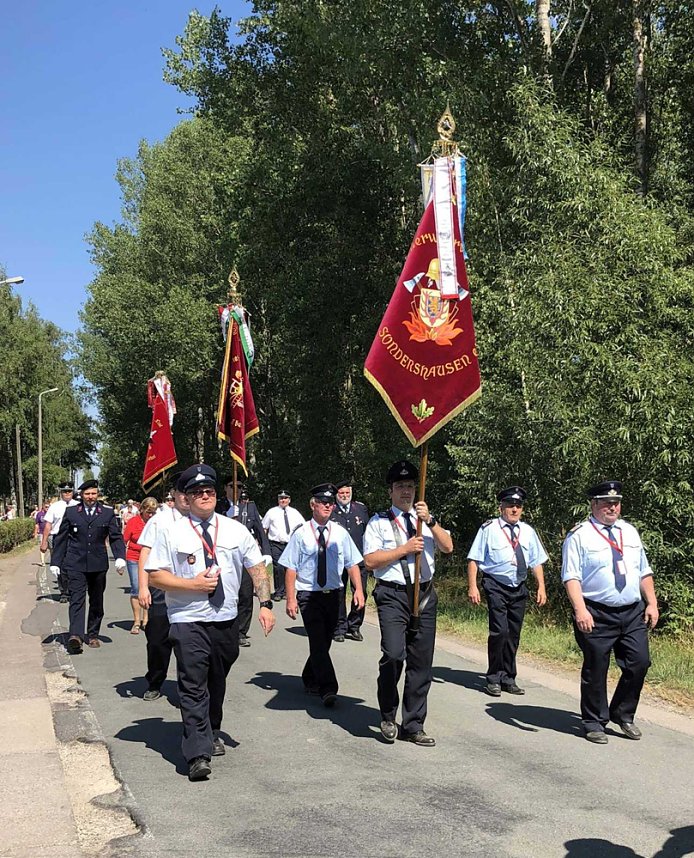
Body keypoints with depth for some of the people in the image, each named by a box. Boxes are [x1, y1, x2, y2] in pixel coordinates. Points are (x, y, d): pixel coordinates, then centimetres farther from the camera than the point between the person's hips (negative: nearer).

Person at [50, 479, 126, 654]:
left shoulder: (108, 513, 5)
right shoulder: (71, 512, 4)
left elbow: (116, 537, 3)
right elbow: (61, 538, 7)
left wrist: (120, 557, -12)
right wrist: (56, 562, 4)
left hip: (98, 565, 2)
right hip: (76, 564, -2)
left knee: (97, 601, 10)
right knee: (77, 598, -14)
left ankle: (93, 635, 23)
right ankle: (75, 635, -24)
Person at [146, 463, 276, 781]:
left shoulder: (235, 530, 6)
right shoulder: (172, 533, -2)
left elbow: (257, 568, 9)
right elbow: (155, 575, -4)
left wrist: (265, 604, -3)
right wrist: (193, 584, -15)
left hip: (227, 620, 4)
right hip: (188, 621, -4)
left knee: (217, 682, 18)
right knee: (193, 686, -9)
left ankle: (212, 734, 39)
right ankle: (198, 755, -9)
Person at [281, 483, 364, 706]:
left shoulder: (340, 533, 3)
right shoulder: (301, 534, -4)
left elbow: (352, 564, 6)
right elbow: (291, 568, -5)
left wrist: (358, 589, -6)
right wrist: (291, 599, -10)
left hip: (333, 594, 4)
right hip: (309, 595, -4)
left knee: (324, 641, 13)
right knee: (318, 642, -11)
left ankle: (310, 680, 34)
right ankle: (328, 689, -10)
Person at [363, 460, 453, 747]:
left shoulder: (426, 521, 14)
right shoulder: (379, 522, 4)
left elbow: (448, 547, -1)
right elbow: (370, 561, -6)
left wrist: (430, 520, -14)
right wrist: (404, 549, -12)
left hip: (424, 595, 4)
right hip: (392, 595, -4)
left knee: (421, 663, 7)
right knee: (394, 654, -20)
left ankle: (413, 726, 19)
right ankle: (388, 716, 3)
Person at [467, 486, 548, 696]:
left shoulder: (527, 531, 11)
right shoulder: (489, 529, -4)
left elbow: (536, 561, 14)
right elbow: (474, 559, -5)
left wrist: (541, 587, 6)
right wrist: (472, 586, -12)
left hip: (519, 588, 5)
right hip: (496, 587, -5)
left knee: (514, 634, 11)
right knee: (499, 631, -15)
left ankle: (508, 679, 24)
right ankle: (493, 679, 0)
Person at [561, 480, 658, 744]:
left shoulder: (630, 532, 14)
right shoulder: (579, 535, -6)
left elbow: (644, 572, 18)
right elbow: (571, 576, -13)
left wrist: (652, 603, 10)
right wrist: (580, 610, -23)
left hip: (633, 613, 6)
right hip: (597, 615, -5)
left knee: (639, 663, 3)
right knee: (595, 669, 2)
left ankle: (623, 715, 24)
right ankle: (594, 722, 19)